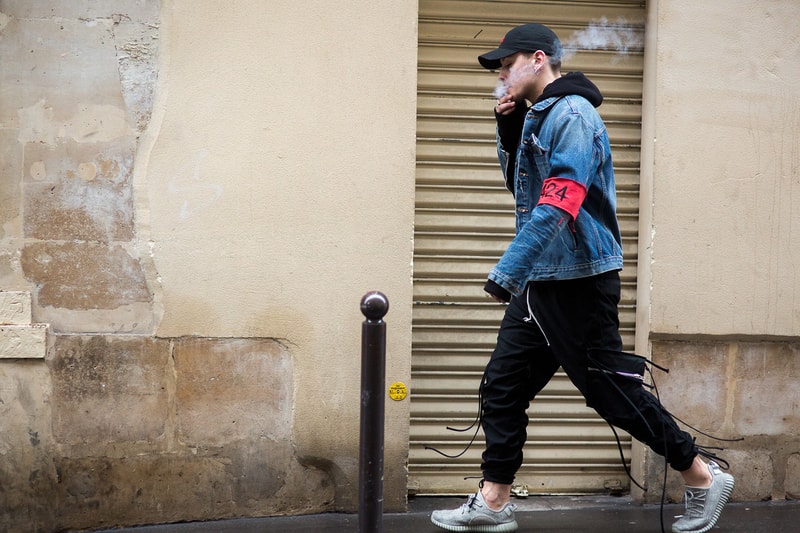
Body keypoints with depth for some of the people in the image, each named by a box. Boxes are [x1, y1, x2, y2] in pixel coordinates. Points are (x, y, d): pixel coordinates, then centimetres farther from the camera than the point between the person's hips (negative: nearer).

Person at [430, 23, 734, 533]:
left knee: (612, 390, -2)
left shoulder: (571, 114, -16)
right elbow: (520, 185, 26)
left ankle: (704, 478, 13)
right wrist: (508, 131, 10)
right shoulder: (536, 116, 14)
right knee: (502, 386, 8)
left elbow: (559, 203, -25)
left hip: (580, 280, -10)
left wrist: (509, 272, -28)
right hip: (541, 281, 10)